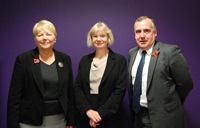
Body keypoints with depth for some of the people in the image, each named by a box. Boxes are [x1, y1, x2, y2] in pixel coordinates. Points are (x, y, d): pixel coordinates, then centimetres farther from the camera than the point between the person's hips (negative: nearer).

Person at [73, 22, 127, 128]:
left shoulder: (120, 60, -3)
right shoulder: (84, 60, 6)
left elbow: (120, 90, -10)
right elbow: (77, 88, 2)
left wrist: (100, 114, -14)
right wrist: (88, 110, -12)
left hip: (108, 118, -2)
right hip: (85, 117, 3)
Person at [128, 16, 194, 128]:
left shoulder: (170, 51, -15)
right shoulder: (132, 53, 4)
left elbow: (186, 84, -9)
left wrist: (171, 105, 1)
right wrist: (133, 105, 8)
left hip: (162, 118, -5)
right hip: (137, 115, 5)